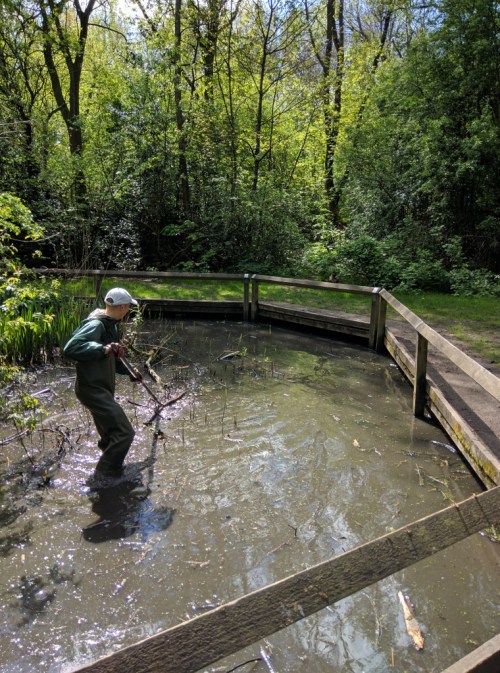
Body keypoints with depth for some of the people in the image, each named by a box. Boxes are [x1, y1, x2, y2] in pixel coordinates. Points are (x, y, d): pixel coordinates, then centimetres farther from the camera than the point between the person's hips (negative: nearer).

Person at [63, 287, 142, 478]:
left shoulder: (111, 325, 11)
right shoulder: (96, 325, -21)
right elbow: (70, 348, -36)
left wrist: (128, 371, 31)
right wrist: (103, 349, -45)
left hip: (103, 388, 10)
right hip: (92, 389, -10)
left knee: (110, 436, 22)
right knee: (124, 433, -14)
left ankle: (105, 475, 44)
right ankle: (104, 476, -1)